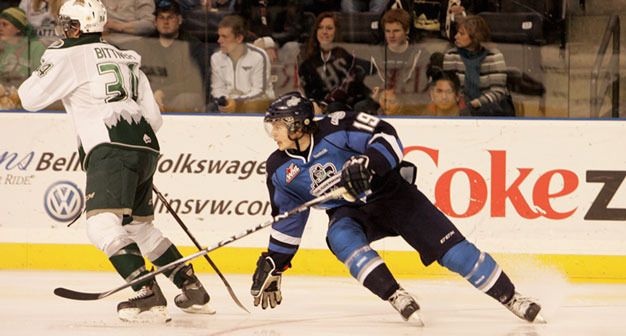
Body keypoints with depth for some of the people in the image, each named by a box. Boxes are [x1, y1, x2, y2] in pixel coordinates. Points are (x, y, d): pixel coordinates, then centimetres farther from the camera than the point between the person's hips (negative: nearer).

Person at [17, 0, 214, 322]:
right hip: (145, 147, 8)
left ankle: (147, 293, -28)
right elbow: (154, 117, 22)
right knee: (138, 225, 21)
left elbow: (30, 98, 4)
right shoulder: (126, 58, 25)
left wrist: (46, 63, 19)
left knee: (102, 225, -15)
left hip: (112, 150, -8)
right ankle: (192, 289, 23)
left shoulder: (69, 57, 2)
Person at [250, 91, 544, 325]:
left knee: (448, 245, -13)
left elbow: (387, 138, -24)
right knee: (339, 237, -32)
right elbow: (288, 220, 10)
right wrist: (272, 264, 8)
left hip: (388, 193, -4)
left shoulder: (335, 128, -20)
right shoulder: (280, 170, -2)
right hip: (349, 214, 4)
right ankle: (397, 298, -33)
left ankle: (509, 297, -6)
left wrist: (366, 164, -41)